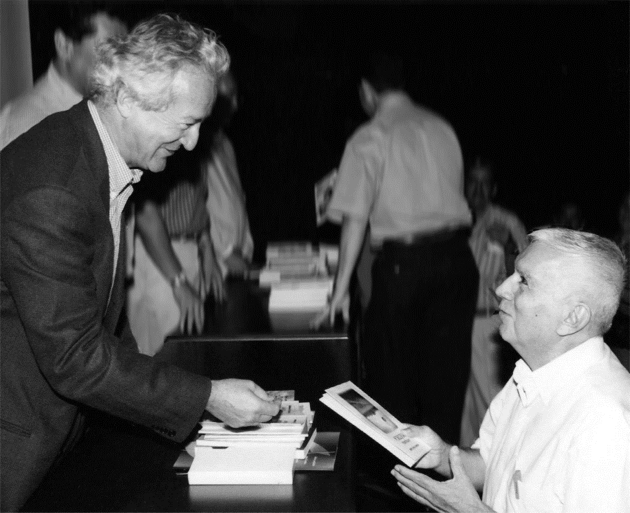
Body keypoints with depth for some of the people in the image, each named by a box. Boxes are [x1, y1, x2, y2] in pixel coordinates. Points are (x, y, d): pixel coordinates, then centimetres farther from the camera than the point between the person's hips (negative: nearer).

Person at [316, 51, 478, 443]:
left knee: (392, 371, 9)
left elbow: (355, 218, -9)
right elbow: (455, 193, 13)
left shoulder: (369, 139, -4)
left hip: (403, 261, -4)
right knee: (447, 369, 11)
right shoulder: (442, 128, 11)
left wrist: (341, 290, -7)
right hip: (456, 257, 5)